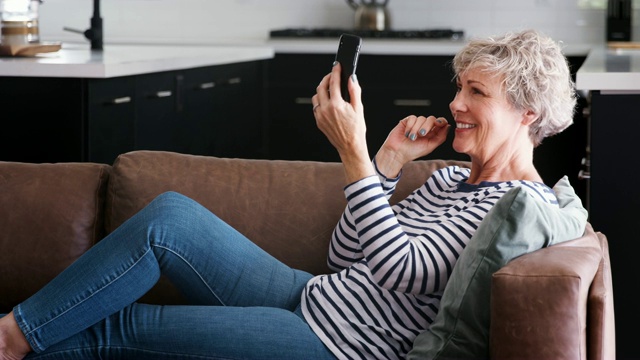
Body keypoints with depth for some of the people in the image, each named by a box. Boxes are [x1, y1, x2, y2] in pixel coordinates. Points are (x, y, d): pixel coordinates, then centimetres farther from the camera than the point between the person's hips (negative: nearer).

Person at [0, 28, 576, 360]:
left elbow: (398, 270, -24)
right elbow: (344, 255, 14)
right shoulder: (449, 179, 17)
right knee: (170, 213, -10)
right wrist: (390, 161, 4)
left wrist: (354, 153, -26)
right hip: (310, 298, 8)